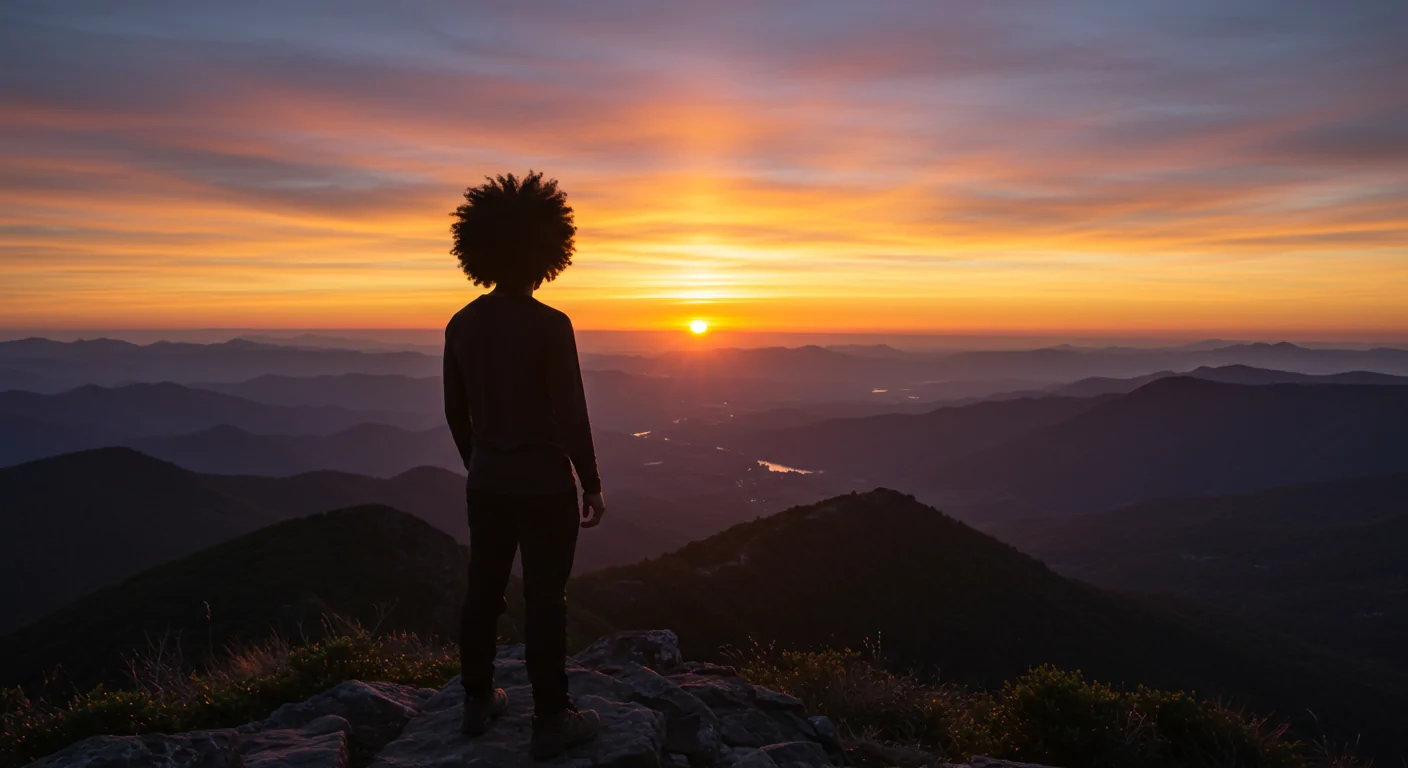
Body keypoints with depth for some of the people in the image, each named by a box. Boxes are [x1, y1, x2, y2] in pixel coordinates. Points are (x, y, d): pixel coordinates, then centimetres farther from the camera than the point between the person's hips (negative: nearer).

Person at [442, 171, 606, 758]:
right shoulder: (550, 326, -18)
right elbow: (571, 416, -17)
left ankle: (478, 702, 31)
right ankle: (551, 721, 15)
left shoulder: (462, 325, 1)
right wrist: (592, 484, -6)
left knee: (483, 590, 16)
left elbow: (456, 412, 9)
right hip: (544, 482, -6)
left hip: (487, 479, 6)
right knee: (545, 600, 3)